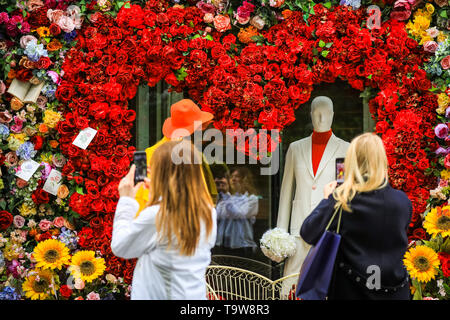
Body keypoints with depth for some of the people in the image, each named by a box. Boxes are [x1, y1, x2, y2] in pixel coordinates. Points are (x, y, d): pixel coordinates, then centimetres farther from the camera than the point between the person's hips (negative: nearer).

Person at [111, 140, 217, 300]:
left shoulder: (154, 216, -23)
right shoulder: (208, 213, -7)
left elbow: (119, 247, -11)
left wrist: (126, 200, -5)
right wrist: (157, 192, 7)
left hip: (157, 294, -5)